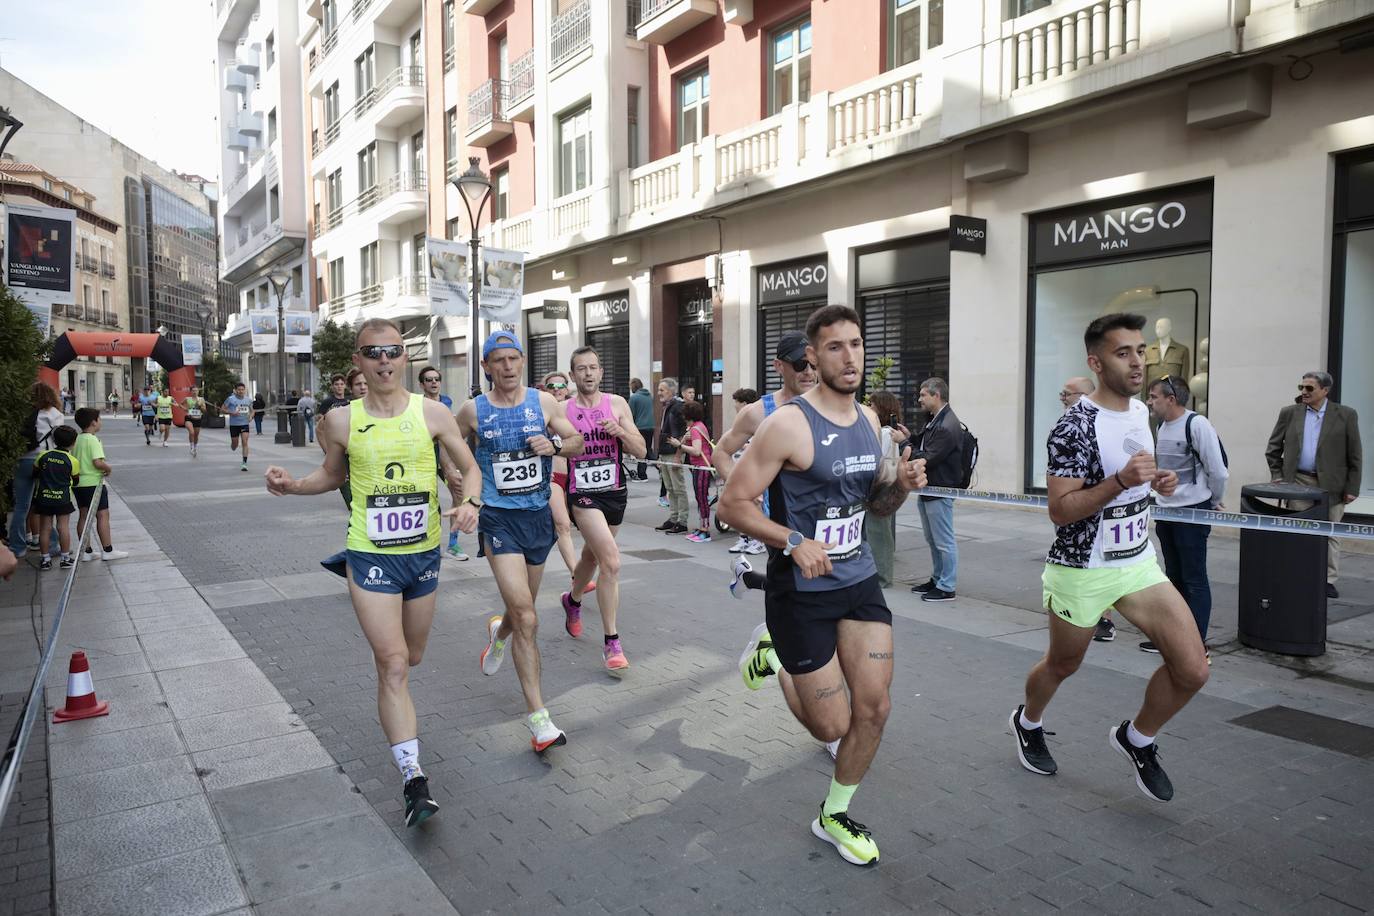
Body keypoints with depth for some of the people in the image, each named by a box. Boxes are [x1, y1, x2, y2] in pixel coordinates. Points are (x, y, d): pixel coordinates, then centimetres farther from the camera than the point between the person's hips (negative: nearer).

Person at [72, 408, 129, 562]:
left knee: (84, 515, 11)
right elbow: (98, 462, -25)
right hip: (94, 482, -8)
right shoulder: (93, 440, -16)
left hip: (79, 483, 8)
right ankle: (107, 550, 2)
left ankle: (86, 551, 15)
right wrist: (108, 468, -8)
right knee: (103, 515, -1)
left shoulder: (76, 440, 8)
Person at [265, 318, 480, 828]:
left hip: (424, 554, 2)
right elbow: (332, 473, 14)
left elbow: (469, 467, 3)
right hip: (371, 557, -2)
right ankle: (413, 779, -2)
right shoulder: (342, 421, -3)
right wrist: (292, 486, -4)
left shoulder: (432, 413, -4)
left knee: (411, 657, 19)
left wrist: (469, 503, -17)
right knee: (393, 666, -8)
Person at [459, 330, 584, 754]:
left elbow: (578, 441, 7)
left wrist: (555, 444, -14)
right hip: (499, 518, -3)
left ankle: (499, 633, 59)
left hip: (539, 516, 3)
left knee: (522, 609, 21)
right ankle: (538, 718, -7)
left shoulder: (543, 401, 0)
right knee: (527, 619, -14)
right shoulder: (473, 410, -3)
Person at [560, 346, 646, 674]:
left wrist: (620, 431, -19)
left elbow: (640, 452, -1)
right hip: (582, 494, -4)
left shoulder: (617, 404, 1)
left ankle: (573, 599, 55)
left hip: (615, 492, 4)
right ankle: (611, 642, -9)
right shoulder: (563, 410, -5)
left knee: (592, 555, 23)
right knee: (612, 562, -19)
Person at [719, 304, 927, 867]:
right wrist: (794, 541, -27)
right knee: (833, 726, 3)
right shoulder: (789, 424, -17)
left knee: (874, 708, 4)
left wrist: (901, 484, -6)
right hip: (802, 591, -6)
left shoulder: (868, 419, 5)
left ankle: (833, 818, 29)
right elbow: (732, 503, -15)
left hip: (860, 580, 6)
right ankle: (772, 653, 32)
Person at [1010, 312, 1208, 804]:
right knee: (1062, 665, 15)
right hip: (1083, 571, -6)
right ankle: (1028, 723, 46)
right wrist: (1120, 481, -33)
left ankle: (1137, 738, 23)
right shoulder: (1074, 426, -21)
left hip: (1138, 563, 6)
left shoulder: (1140, 410, 4)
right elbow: (1059, 510, -22)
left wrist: (1156, 482, 1)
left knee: (1193, 669, -4)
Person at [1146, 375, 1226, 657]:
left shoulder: (1197, 424, -16)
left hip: (1193, 512, -8)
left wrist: (1214, 502, 1)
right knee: (1175, 577, 16)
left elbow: (1217, 470, -12)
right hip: (1165, 510, 8)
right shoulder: (1160, 426, 9)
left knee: (1194, 579, -2)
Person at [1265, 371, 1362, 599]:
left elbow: (1355, 455, 0)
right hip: (1298, 482, 1)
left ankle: (1328, 580, 15)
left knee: (1329, 533, 6)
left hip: (1331, 484, -1)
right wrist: (1278, 476, 2)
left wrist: (1352, 488, -4)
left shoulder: (1346, 415, 0)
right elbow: (1273, 449, 10)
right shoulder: (1289, 413, 4)